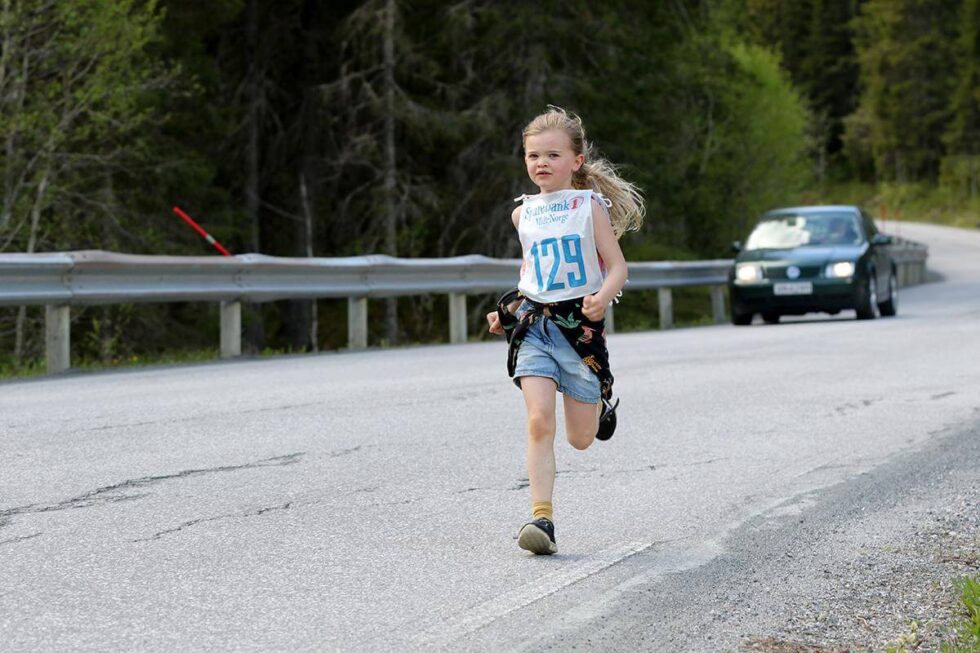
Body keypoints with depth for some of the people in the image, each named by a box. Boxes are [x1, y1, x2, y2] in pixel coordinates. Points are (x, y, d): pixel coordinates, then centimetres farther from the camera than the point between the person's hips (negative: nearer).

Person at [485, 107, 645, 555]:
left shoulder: (590, 207, -3)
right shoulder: (523, 214, 9)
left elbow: (618, 268, -5)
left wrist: (602, 299, -25)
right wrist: (508, 310, 16)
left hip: (581, 324, -2)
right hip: (534, 326, 2)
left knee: (581, 439, 6)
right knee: (539, 422, -17)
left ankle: (598, 404, 42)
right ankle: (541, 519, -16)